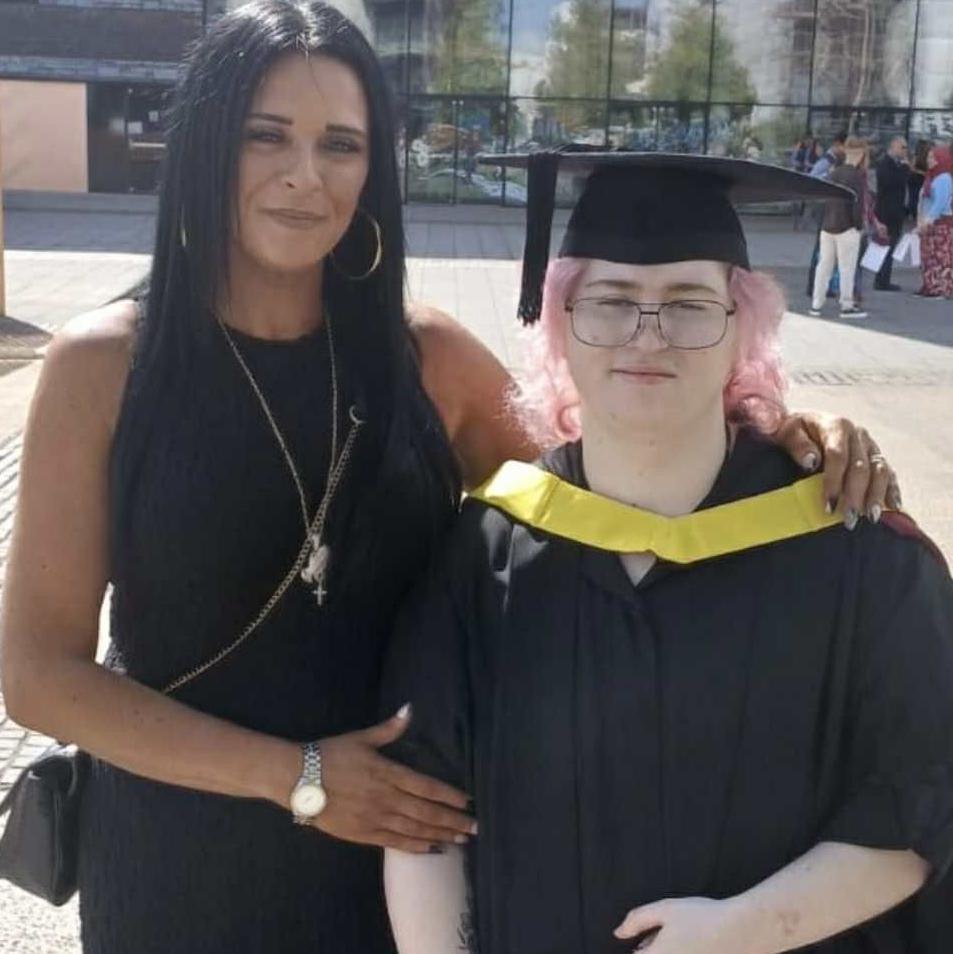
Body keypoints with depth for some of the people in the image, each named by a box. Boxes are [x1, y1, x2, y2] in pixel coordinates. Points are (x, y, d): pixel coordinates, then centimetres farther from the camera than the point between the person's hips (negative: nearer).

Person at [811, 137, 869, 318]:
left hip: (827, 227, 7)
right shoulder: (857, 176, -12)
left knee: (824, 266, 10)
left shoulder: (833, 174, 9)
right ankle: (847, 306, 5)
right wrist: (859, 226, -6)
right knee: (847, 268, 1)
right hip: (847, 229, -7)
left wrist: (828, 220, 14)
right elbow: (857, 205, -15)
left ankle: (816, 304, 12)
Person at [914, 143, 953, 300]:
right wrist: (923, 221, 12)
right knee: (929, 256, 9)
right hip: (930, 223, 9)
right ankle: (931, 287, 14)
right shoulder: (932, 177, 15)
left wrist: (928, 220, -22)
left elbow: (940, 203, -19)